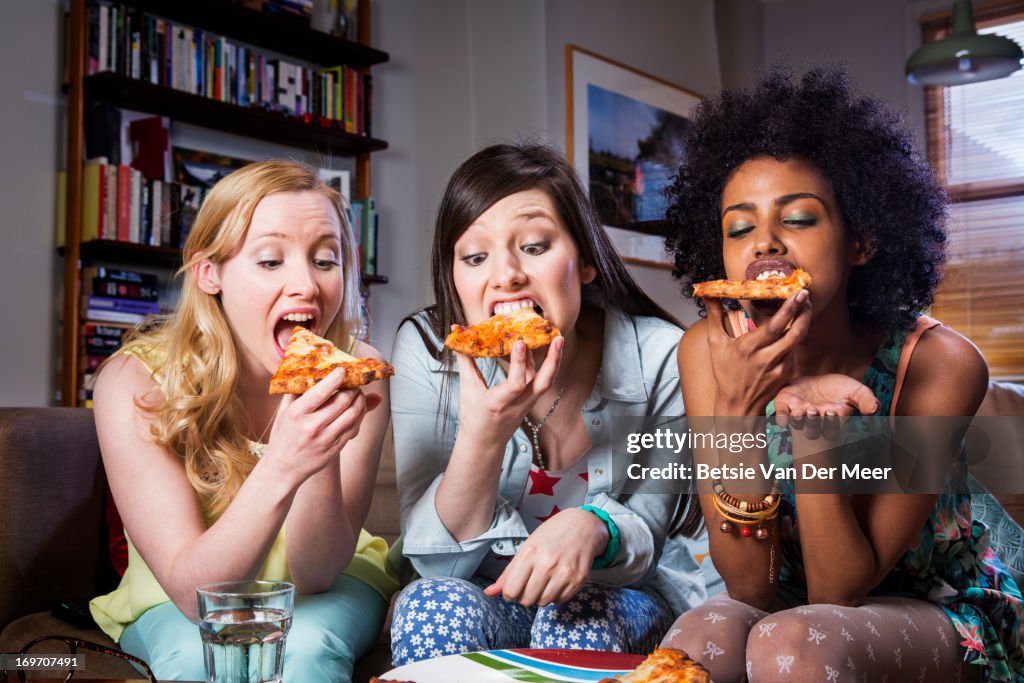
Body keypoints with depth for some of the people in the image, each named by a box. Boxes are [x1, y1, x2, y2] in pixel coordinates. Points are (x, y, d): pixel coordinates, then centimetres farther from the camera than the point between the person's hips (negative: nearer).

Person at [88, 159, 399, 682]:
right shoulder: (136, 383, -22)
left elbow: (315, 576, -19)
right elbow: (192, 591, -27)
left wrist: (323, 459, -39)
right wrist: (282, 469, -44)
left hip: (326, 590, 0)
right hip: (173, 605, 0)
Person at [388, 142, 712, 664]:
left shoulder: (660, 358, -18)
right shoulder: (425, 350, -16)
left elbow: (657, 520, -9)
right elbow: (439, 564, -17)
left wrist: (591, 527, -34)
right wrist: (481, 438, -36)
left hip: (622, 602, -1)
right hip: (484, 597, 1)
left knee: (576, 612, -34)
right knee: (435, 604, -31)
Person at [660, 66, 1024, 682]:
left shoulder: (939, 365, -23)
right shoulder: (707, 353, -15)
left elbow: (840, 591, -20)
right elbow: (752, 589, -18)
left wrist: (810, 432, -37)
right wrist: (734, 415, -33)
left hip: (939, 610, -1)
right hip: (789, 602, 1)